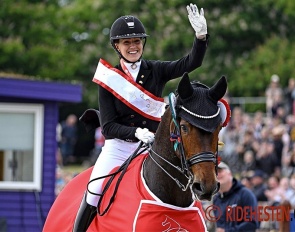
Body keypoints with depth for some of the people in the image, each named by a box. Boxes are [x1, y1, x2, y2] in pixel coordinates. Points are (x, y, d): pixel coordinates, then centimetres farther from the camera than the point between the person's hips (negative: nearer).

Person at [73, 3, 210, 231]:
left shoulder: (156, 71, 2)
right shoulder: (108, 79, -1)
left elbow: (190, 63, -14)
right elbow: (108, 127, -6)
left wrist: (201, 36, -32)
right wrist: (136, 132, -24)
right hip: (118, 148, -1)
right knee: (93, 198, -13)